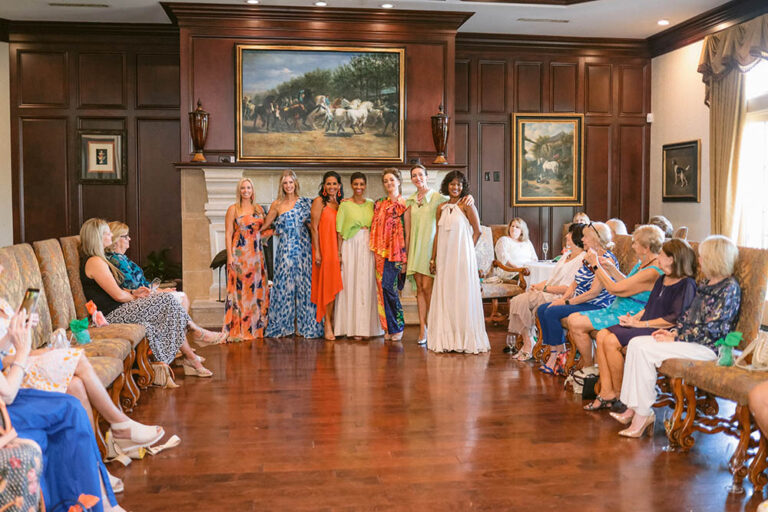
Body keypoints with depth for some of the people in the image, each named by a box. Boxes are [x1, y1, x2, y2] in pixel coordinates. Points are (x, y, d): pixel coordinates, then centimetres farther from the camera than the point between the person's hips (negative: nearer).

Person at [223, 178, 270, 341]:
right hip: (239, 253, -4)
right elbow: (228, 234, -4)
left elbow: (264, 228, 21)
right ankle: (237, 330, 0)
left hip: (256, 254, 5)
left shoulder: (259, 208, 12)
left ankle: (255, 327, 14)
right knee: (239, 289, -5)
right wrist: (229, 255, -12)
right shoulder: (233, 209, 0)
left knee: (257, 289, 5)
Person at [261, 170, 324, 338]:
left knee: (303, 284, 0)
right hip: (285, 248, 0)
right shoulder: (277, 204, 7)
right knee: (284, 285, 1)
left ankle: (303, 324, 8)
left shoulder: (304, 202, 6)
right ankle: (284, 325, 10)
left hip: (303, 247, 0)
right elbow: (265, 225, 13)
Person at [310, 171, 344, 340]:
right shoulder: (319, 201, -3)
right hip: (324, 247, -5)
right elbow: (314, 228, -8)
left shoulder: (341, 204, 13)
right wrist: (317, 251, -13)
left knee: (335, 285, 4)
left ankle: (332, 323, 11)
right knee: (327, 284, -6)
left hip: (337, 249, 5)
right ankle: (327, 325, -2)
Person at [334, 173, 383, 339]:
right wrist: (339, 252, -8)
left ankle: (365, 326, 9)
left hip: (368, 246, 3)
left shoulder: (371, 204, 12)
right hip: (350, 246, -3)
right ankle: (352, 326, 1)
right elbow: (340, 231, -1)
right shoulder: (345, 204, 3)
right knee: (350, 284, -3)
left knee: (367, 285, 2)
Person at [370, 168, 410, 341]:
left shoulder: (403, 204, -2)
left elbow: (408, 233, -4)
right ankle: (389, 327, 12)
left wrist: (405, 258, -9)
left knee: (388, 286, -13)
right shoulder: (379, 204, 14)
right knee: (383, 288, 3)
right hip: (381, 252, 5)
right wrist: (376, 252, 8)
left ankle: (397, 327, 1)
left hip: (396, 251, -5)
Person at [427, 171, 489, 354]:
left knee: (462, 295, -2)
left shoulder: (466, 205, -4)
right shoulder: (441, 208, 11)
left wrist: (467, 250, -5)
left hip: (462, 257, -5)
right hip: (444, 258, 5)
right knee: (444, 295, 6)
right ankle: (447, 338, 14)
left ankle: (465, 338, 7)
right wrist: (433, 258, 10)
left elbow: (477, 231, -3)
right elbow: (438, 234, 13)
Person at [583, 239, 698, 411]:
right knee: (602, 335, -10)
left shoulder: (686, 284, -10)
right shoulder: (662, 279, 19)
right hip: (644, 325, 9)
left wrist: (641, 323, -17)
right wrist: (633, 317, 3)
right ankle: (607, 393, -11)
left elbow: (675, 318, -18)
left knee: (611, 341, -24)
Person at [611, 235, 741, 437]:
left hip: (707, 348, -9)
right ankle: (633, 408, -10)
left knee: (645, 349, -22)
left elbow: (710, 330, -18)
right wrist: (674, 331, 3)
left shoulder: (729, 288, -13)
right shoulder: (706, 283, 15)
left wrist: (676, 339, -15)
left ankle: (644, 413, -13)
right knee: (636, 343, -8)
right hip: (688, 340, 9)